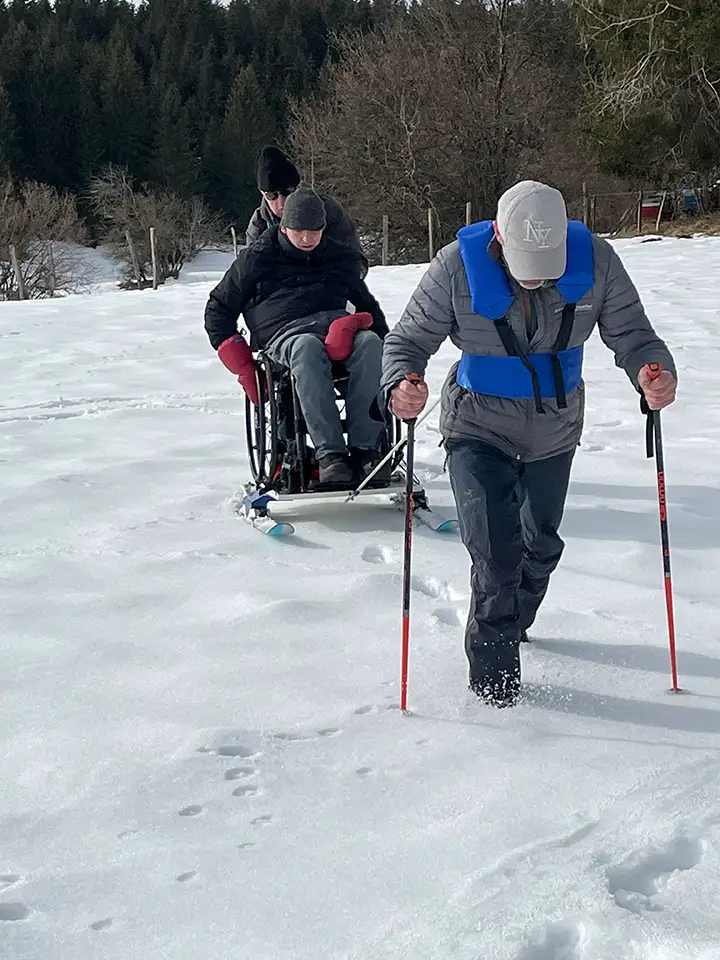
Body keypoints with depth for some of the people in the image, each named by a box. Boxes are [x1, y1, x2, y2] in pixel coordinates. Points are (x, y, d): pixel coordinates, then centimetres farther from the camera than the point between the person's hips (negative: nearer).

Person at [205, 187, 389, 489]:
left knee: (369, 343, -34)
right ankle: (329, 454, -49)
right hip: (284, 332, -3)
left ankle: (364, 449, -38)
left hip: (337, 325, 3)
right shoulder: (257, 259, 15)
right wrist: (241, 363, 4)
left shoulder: (339, 258, 25)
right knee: (308, 349, -42)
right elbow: (219, 309, 16)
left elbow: (367, 304, 36)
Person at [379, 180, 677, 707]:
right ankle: (493, 667, 6)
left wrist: (654, 371, -35)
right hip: (479, 429, -3)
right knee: (495, 550, -14)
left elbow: (630, 332, -12)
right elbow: (409, 338, -17)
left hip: (555, 431, 4)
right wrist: (400, 384, -39)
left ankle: (512, 624, 51)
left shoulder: (595, 260, -19)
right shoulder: (459, 266, -24)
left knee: (541, 545, 22)